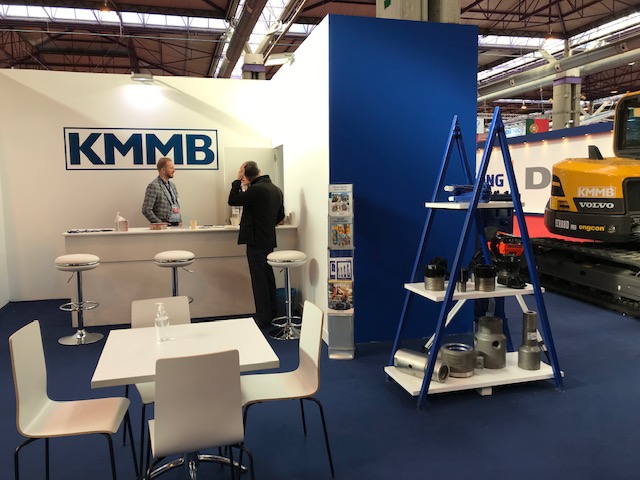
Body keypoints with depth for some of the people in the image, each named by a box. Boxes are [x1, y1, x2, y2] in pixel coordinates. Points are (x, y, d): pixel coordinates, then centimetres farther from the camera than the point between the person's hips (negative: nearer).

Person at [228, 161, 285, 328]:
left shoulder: (256, 189, -18)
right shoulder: (276, 189, 9)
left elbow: (232, 201, -13)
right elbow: (280, 215, 18)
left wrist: (238, 180, -7)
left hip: (256, 241, -8)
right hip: (269, 239, 8)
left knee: (259, 279, -2)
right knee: (268, 276, 17)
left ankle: (263, 318, 4)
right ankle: (272, 313, 26)